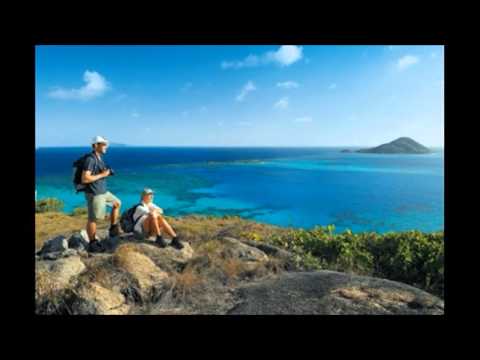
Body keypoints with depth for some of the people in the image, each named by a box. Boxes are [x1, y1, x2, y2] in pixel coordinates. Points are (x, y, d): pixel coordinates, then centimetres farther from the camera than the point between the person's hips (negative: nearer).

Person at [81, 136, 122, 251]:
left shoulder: (99, 158, 10)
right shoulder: (90, 160, -19)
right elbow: (85, 179, -25)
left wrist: (107, 172, 4)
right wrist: (102, 175, -19)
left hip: (103, 191, 10)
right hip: (94, 194, -10)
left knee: (117, 203, 19)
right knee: (93, 219, 0)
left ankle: (113, 229, 25)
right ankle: (92, 243, 13)